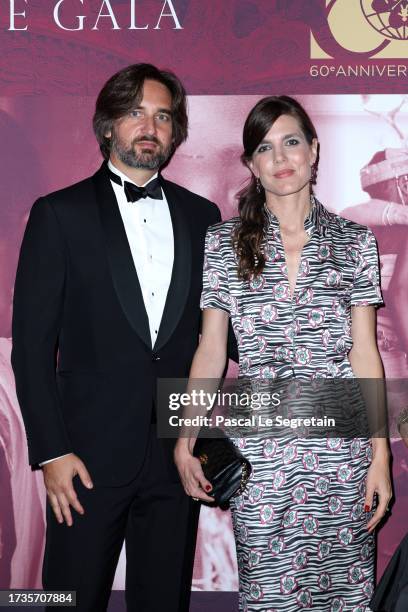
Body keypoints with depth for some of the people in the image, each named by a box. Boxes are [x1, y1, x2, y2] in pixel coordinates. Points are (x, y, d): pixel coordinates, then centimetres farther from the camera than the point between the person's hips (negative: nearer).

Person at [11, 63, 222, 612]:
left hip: (179, 453, 3)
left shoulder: (202, 216, 10)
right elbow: (32, 342, -4)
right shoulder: (60, 214, -1)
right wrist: (51, 450, -9)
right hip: (90, 453, -3)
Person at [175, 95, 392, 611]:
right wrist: (185, 443, -4)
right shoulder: (223, 243, 3)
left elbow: (365, 351, 3)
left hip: (341, 440, 1)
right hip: (260, 446, 0)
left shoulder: (355, 242, 4)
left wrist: (381, 454, -1)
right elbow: (210, 349, 3)